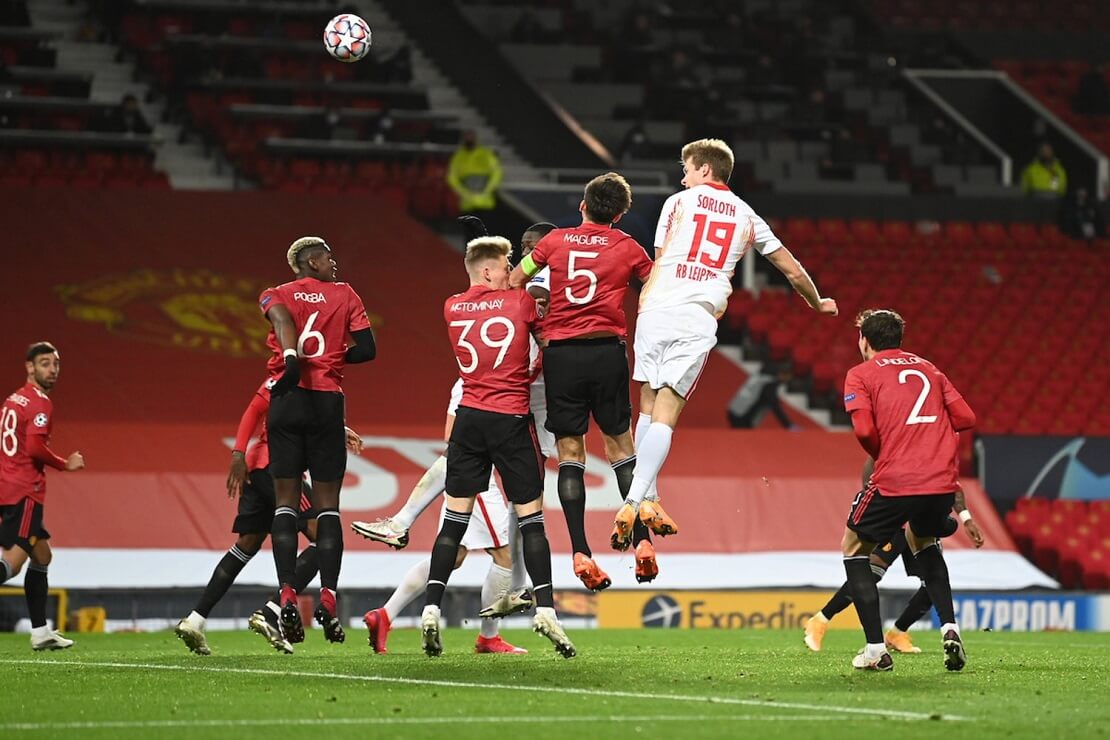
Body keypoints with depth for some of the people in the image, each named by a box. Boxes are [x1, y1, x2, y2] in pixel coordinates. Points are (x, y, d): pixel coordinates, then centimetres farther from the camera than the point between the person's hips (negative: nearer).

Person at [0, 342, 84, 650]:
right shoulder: (40, 403, -10)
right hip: (25, 492, -10)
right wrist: (66, 464, -7)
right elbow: (35, 447, -21)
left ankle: (40, 631, 19)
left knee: (42, 556, 18)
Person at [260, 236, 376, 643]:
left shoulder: (275, 295, 10)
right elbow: (367, 348, 3)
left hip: (287, 399, 1)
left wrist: (292, 358, -28)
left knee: (286, 501, 4)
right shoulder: (344, 295, 10)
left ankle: (287, 593, -10)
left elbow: (283, 318, -14)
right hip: (327, 401, -1)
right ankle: (328, 595, -8)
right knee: (327, 504, 4)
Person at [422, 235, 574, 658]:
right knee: (531, 516, 1)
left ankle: (431, 609, -2)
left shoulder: (451, 309, 6)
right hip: (511, 420, -3)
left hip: (469, 418, 3)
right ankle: (545, 609, -7)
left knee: (455, 518, 6)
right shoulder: (520, 302, -4)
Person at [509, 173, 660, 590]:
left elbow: (514, 281, 16)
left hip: (560, 352, 0)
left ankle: (580, 551, -6)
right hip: (607, 350, 0)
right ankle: (641, 541, 2)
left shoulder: (556, 240, 10)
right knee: (620, 444, 10)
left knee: (570, 452, 2)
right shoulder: (627, 248, 9)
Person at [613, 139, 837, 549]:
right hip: (700, 320, 1)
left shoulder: (679, 201, 12)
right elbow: (792, 270, 25)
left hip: (659, 311, -1)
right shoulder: (746, 217, 19)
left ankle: (642, 499, 11)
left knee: (649, 405, 11)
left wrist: (642, 305, 13)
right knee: (666, 412, -4)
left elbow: (658, 264, 9)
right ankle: (638, 501, -17)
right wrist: (818, 303, 43)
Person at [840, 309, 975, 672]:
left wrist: (881, 455, 11)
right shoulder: (928, 368, 20)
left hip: (894, 481, -5)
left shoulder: (860, 374, 5)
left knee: (855, 548, 17)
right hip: (942, 480, 5)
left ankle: (876, 650, 5)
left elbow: (864, 429, -9)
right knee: (923, 542, 33)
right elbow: (965, 417, 12)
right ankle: (949, 628, 13)